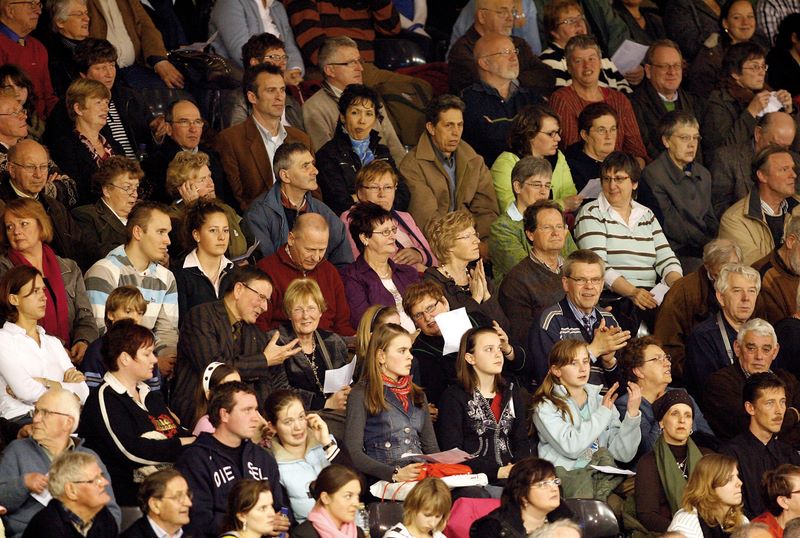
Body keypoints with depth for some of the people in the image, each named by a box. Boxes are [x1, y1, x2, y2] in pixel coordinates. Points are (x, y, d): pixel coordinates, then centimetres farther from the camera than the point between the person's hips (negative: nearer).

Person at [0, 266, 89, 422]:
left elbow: (83, 394, 9)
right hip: (23, 419, -6)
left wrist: (44, 383, -5)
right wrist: (65, 387, 1)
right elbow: (27, 392, -10)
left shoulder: (53, 342, 25)